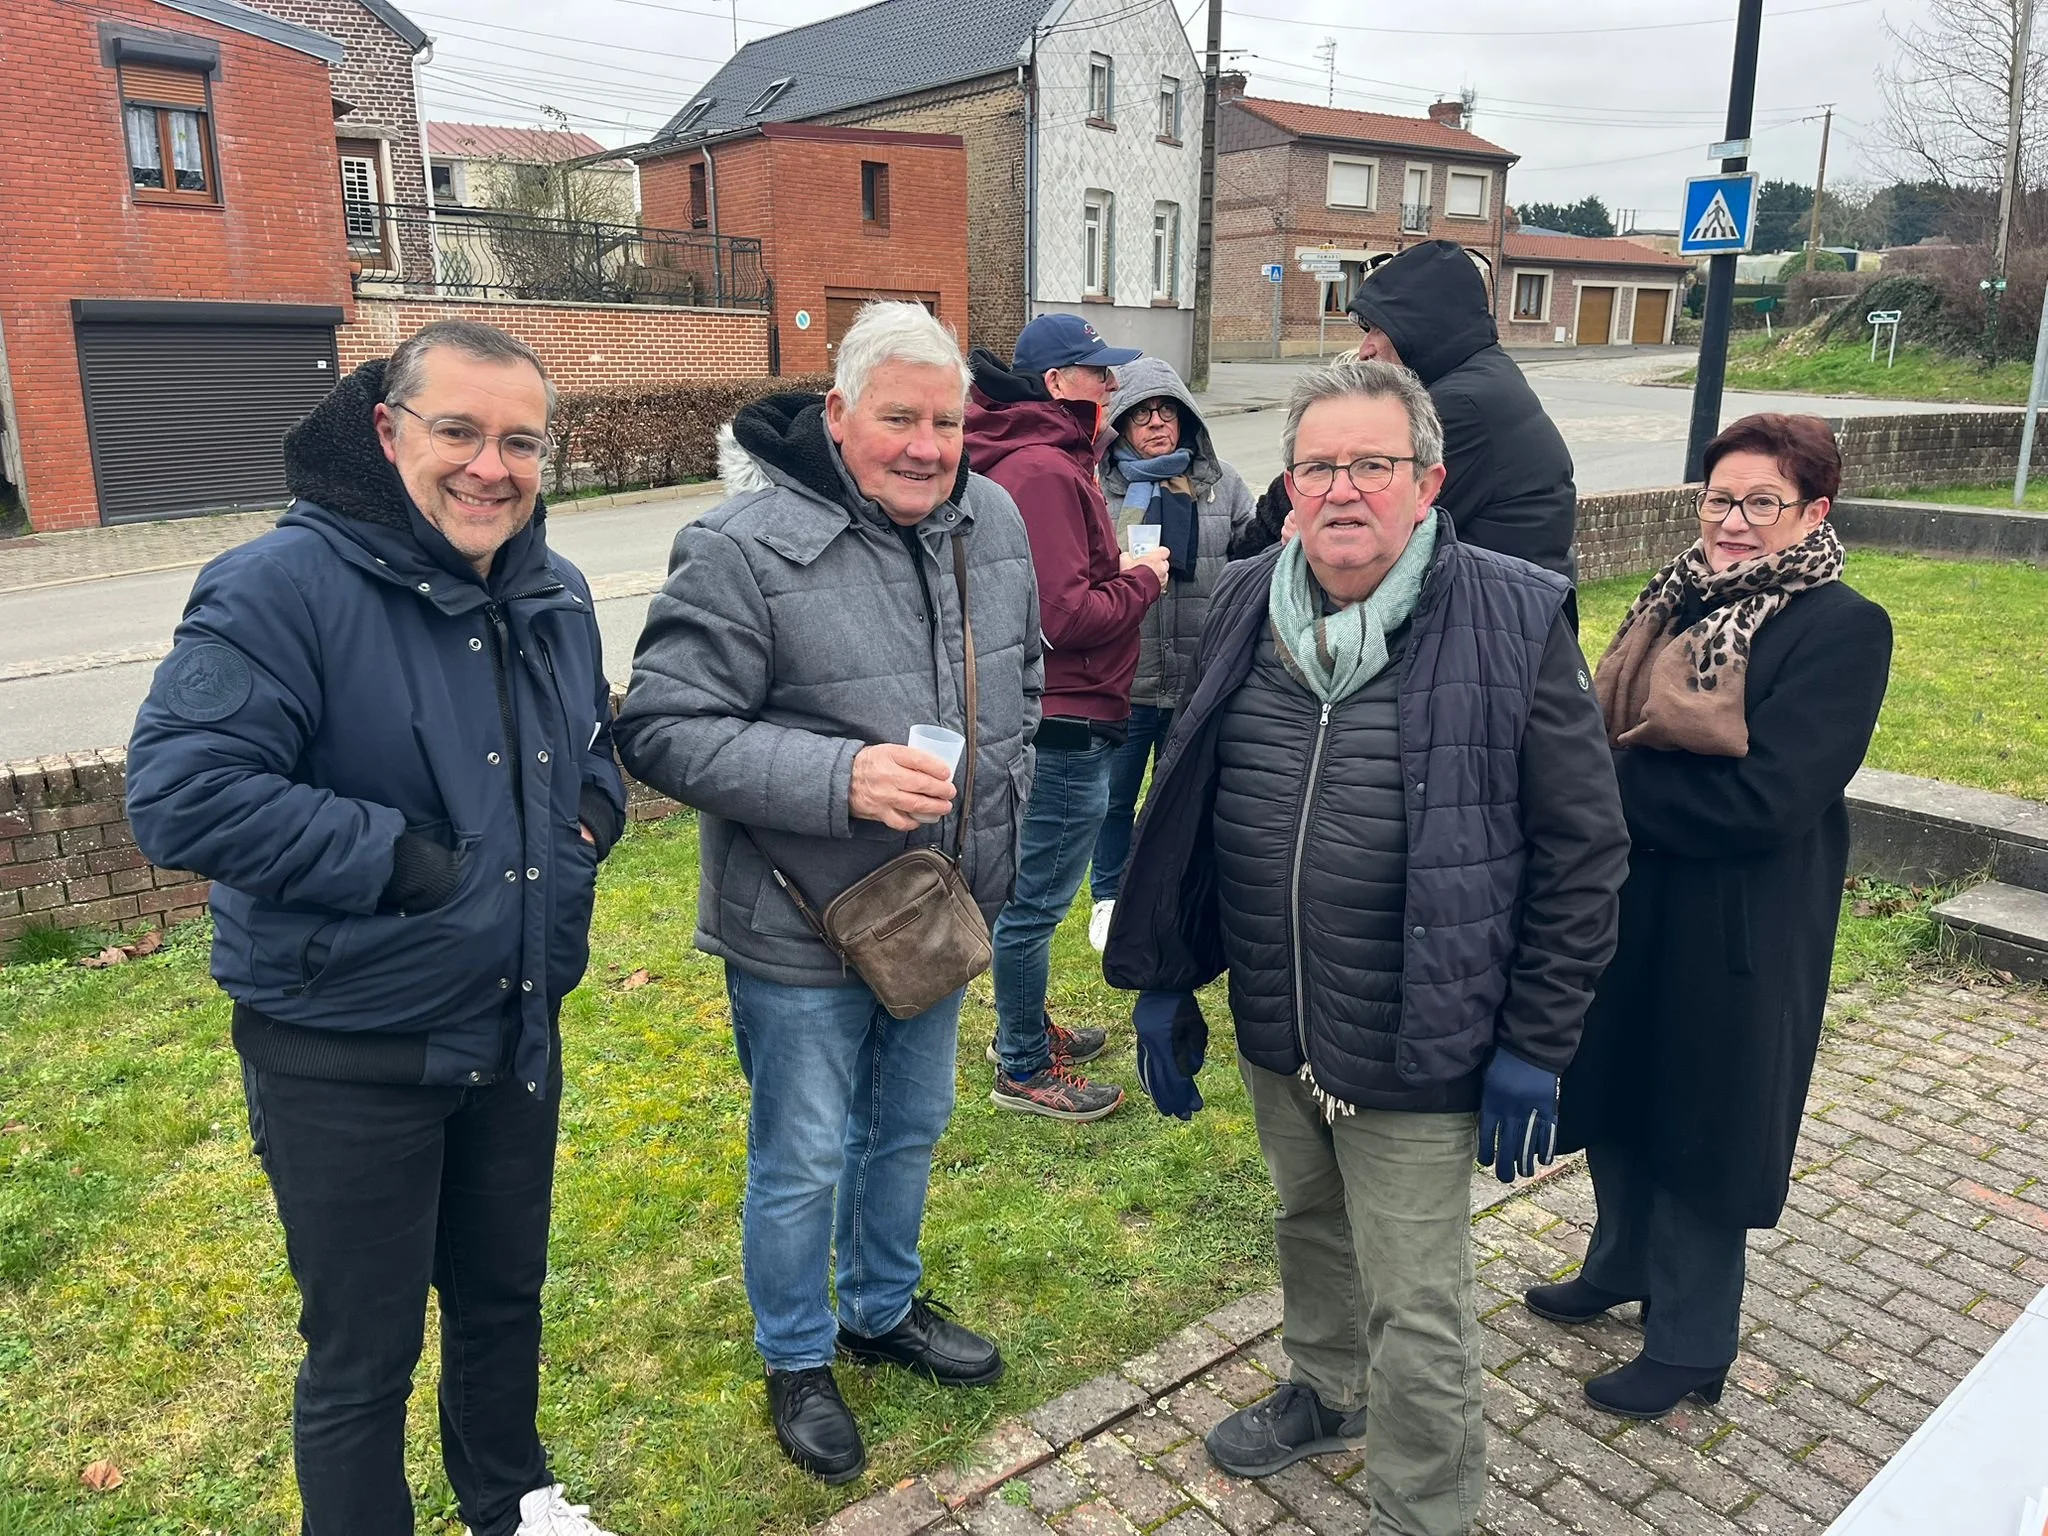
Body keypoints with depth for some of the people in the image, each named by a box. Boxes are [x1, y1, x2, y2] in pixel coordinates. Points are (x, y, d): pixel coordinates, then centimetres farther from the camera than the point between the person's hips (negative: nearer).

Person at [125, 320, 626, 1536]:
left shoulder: (556, 595, 3)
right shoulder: (284, 587, -20)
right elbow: (179, 794, -24)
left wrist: (596, 805, -2)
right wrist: (396, 856, -24)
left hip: (517, 1030, 7)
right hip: (347, 1056, -7)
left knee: (505, 1295, 26)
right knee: (365, 1354, 12)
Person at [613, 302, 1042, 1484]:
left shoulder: (991, 521, -1)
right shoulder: (743, 549, -22)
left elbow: (1024, 667, 16)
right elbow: (664, 731, -23)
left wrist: (1003, 789, 9)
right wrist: (840, 779, -32)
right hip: (801, 933, -6)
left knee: (912, 1127, 24)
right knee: (803, 1162, 12)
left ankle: (885, 1308, 50)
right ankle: (798, 1362, 38)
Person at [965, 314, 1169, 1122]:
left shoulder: (1044, 456, 13)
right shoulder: (1045, 471, -20)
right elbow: (1065, 615, -25)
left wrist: (1118, 566, 4)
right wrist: (1142, 579, -10)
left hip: (1057, 715, 11)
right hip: (1063, 721, -11)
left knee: (1031, 887, 22)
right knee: (1035, 896, 2)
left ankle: (1023, 1025, 39)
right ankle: (1024, 1070, 16)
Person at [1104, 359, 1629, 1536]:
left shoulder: (1514, 621, -13)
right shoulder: (1247, 606, 0)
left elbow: (1582, 850, -10)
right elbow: (1185, 811, 7)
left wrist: (1537, 1044, -11)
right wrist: (1167, 983, 7)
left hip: (1416, 1048, -5)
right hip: (1272, 1031, 5)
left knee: (1416, 1315, 8)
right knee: (1310, 1227, 27)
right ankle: (1325, 1393, 54)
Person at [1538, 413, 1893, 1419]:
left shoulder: (1843, 630, -16)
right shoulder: (1675, 602, 3)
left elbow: (1765, 798, -23)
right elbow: (1606, 729, 10)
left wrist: (1607, 787, -18)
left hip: (1731, 933, -6)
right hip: (1627, 907, 7)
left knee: (1703, 1128, 9)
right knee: (1616, 1101, 21)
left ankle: (1690, 1344, 29)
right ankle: (1620, 1269, 45)